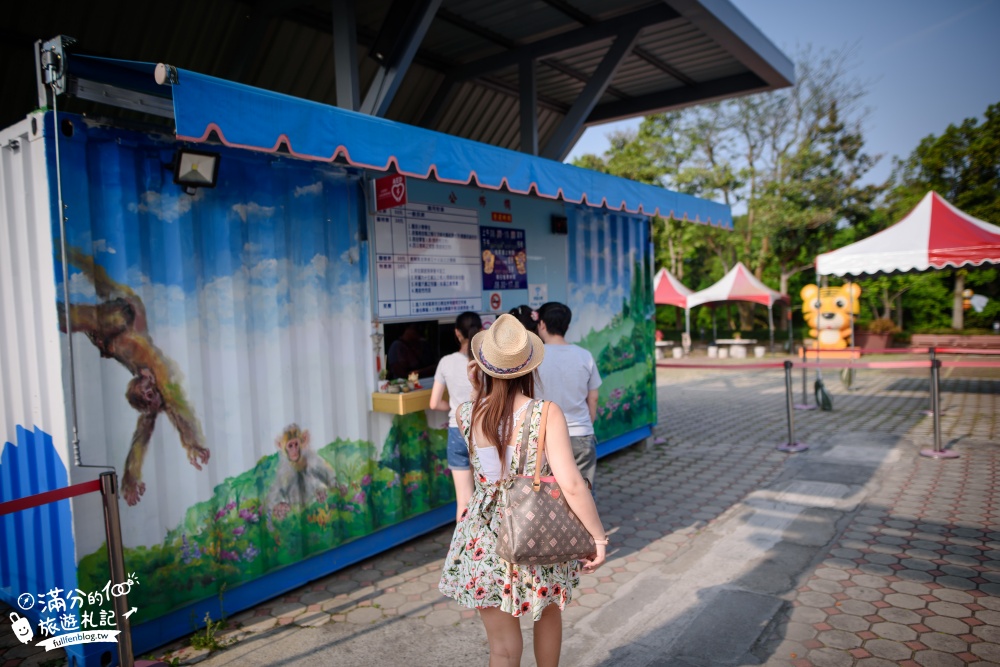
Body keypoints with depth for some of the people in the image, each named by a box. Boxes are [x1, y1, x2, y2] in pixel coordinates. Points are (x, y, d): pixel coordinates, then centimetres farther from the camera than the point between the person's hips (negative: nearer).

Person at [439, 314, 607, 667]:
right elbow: (571, 484, -22)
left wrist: (476, 391, 5)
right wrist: (598, 536, -12)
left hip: (487, 542, 1)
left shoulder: (466, 415, -11)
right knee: (549, 610, 30)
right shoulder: (547, 414, -19)